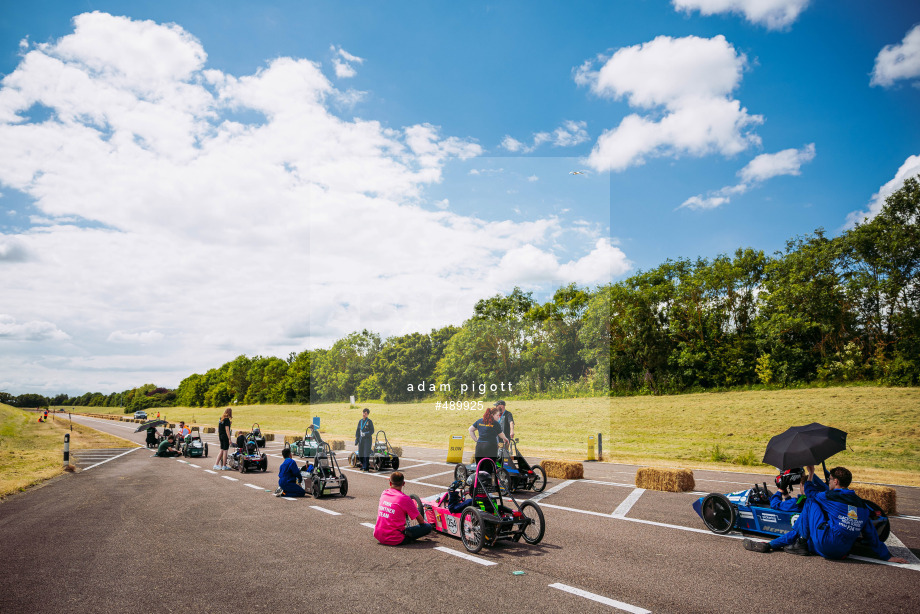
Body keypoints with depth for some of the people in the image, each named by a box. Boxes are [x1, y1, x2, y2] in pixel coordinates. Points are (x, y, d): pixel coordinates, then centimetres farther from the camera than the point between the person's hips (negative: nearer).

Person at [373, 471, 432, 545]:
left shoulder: (384, 494, 4)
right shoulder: (405, 499, -13)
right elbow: (420, 520, -1)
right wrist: (424, 523, 22)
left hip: (378, 536, 6)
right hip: (394, 540, -6)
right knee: (428, 527, -1)